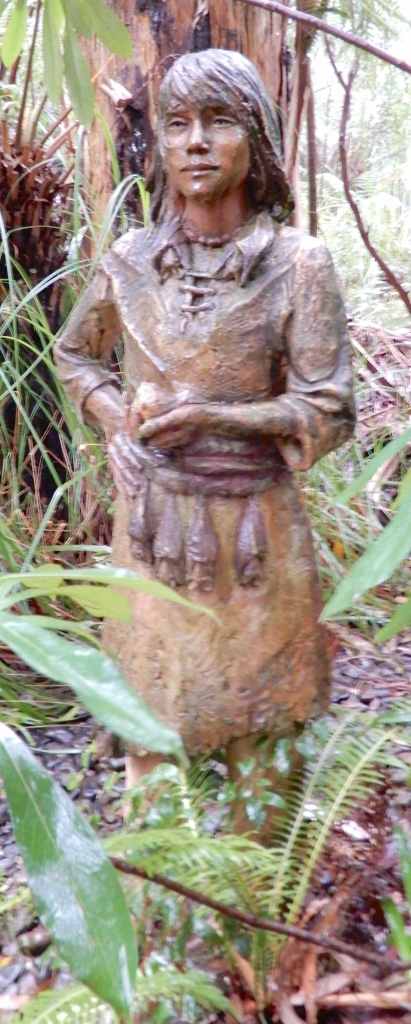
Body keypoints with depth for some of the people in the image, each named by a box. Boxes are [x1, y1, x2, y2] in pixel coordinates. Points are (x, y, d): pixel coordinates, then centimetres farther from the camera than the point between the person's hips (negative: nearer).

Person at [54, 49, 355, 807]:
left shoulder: (299, 264, -9)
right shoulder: (131, 259, 1)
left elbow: (326, 413, -9)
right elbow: (73, 353, 17)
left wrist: (208, 416, -18)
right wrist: (119, 422, -1)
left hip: (252, 523, -2)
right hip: (153, 521, 3)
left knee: (253, 718, 10)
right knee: (152, 714, 14)